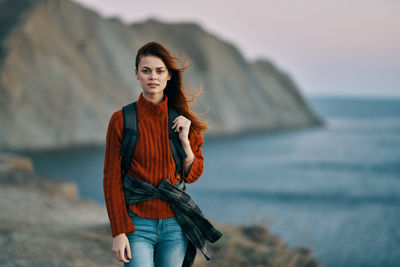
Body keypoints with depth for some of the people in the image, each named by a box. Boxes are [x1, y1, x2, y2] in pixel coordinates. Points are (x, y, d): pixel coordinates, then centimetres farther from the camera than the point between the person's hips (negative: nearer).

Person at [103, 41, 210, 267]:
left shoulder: (182, 119, 5)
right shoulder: (122, 120, -4)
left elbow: (192, 175, 10)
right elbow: (112, 180, -3)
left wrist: (185, 140, -6)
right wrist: (119, 232, -8)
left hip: (174, 225, 3)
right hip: (137, 224, -3)